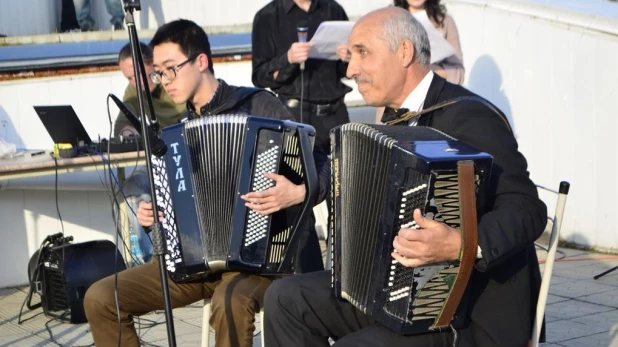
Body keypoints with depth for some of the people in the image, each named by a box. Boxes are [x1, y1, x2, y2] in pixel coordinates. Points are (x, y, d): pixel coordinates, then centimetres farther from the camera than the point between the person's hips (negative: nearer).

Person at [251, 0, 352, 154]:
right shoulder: (267, 17, 1)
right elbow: (260, 77, -3)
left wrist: (350, 59, -5)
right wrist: (288, 59, -20)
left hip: (336, 112, 3)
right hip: (294, 113, -3)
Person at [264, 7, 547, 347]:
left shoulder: (466, 118, -18)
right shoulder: (397, 116, 10)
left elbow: (527, 209, -26)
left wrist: (463, 245, -40)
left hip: (473, 313, -9)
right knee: (287, 299, 0)